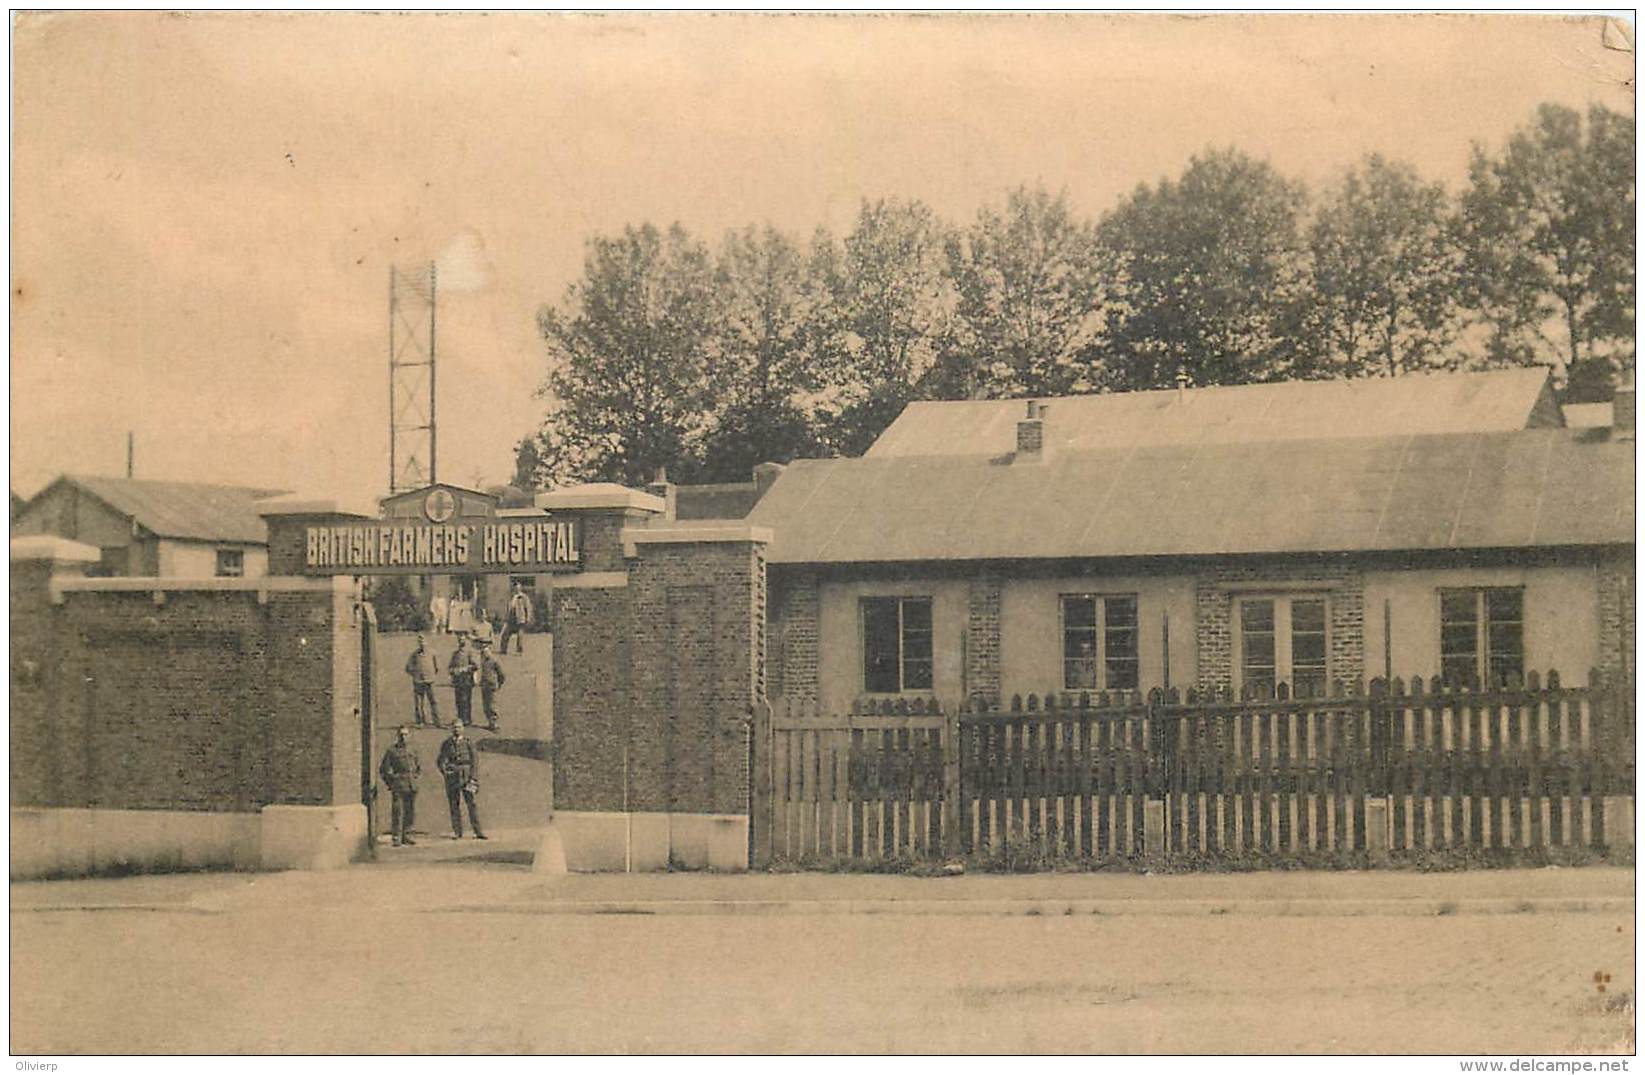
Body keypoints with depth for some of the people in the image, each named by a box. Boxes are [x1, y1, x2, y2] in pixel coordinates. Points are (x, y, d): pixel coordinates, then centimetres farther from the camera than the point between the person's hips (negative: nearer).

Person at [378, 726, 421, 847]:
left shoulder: (412, 752, 16)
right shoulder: (391, 751, 1)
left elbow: (419, 767, 28)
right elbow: (383, 770, 4)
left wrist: (415, 776, 12)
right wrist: (391, 782, -1)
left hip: (412, 787, 5)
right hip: (399, 787, -5)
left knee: (411, 812, 6)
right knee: (398, 813, -10)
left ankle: (406, 835, 15)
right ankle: (397, 838, -9)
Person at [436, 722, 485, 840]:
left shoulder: (469, 742, 5)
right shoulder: (446, 744, 10)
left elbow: (475, 760, 2)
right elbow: (440, 760, 9)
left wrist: (473, 777, -7)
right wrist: (443, 770, -12)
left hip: (466, 776, -2)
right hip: (452, 777, 2)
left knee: (471, 802, -10)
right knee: (454, 805, 2)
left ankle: (477, 831, -13)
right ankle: (457, 832, 8)